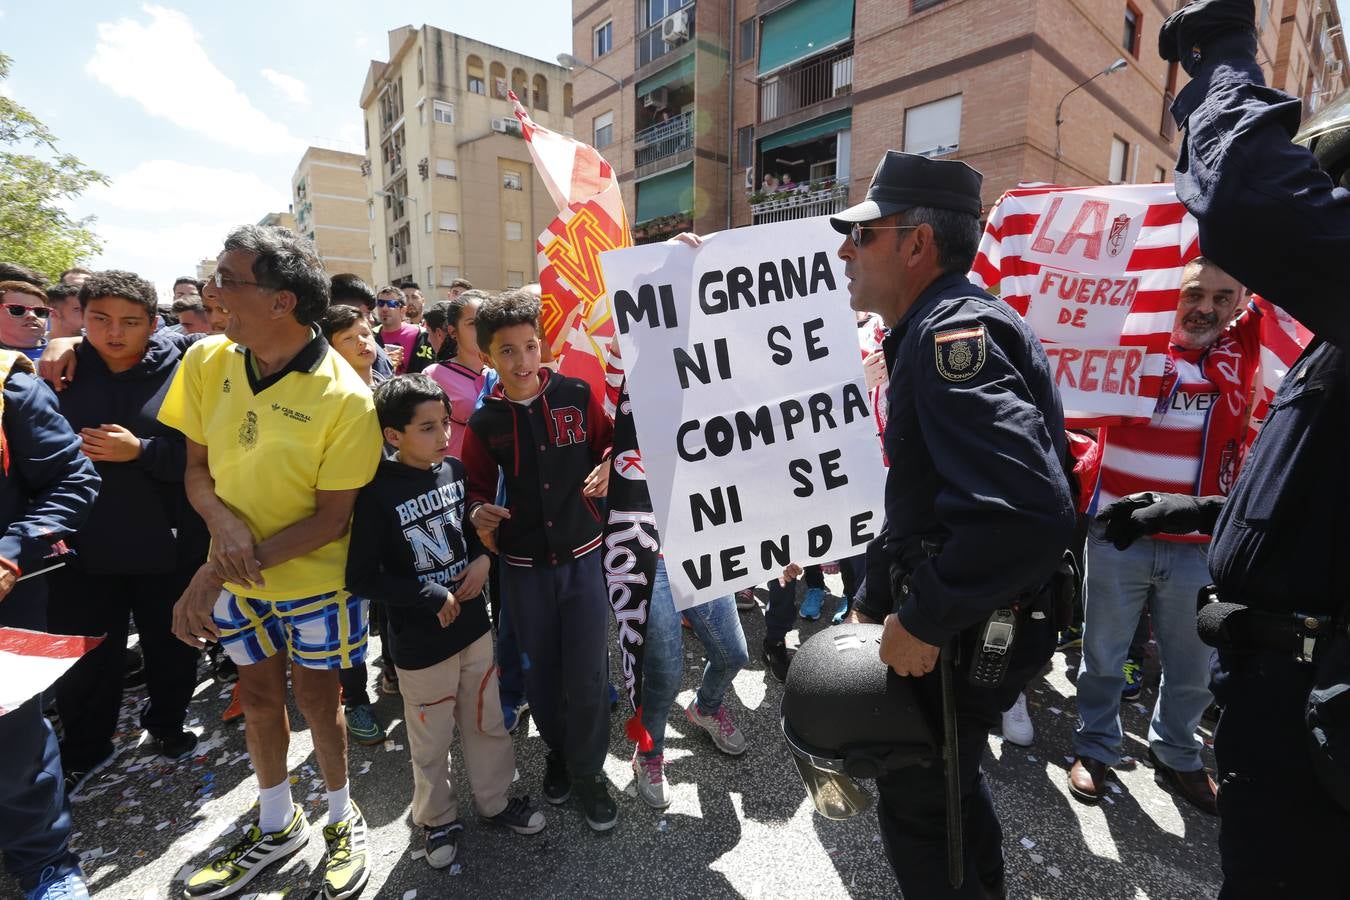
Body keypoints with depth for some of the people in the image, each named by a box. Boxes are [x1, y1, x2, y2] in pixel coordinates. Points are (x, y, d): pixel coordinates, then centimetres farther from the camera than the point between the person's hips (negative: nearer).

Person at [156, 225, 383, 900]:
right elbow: (197, 468, 2)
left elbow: (331, 520, -19)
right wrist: (224, 523, -20)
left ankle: (341, 818, 39)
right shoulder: (207, 362, -7)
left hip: (314, 574, -5)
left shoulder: (344, 399, -24)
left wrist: (213, 573, -20)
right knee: (257, 693, 19)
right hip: (238, 570, 5)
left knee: (314, 694, 10)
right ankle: (277, 826, 44)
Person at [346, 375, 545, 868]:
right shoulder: (378, 493, -19)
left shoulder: (455, 469, -5)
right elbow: (361, 578, -16)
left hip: (473, 624, 5)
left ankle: (496, 800, 43)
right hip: (420, 641, -4)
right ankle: (437, 819, 42)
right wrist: (430, 598, -18)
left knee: (488, 721, 20)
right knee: (431, 740, 17)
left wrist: (484, 558, -8)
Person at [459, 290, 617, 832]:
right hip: (523, 566, 2)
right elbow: (477, 484, 9)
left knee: (587, 673, 2)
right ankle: (557, 750, 42)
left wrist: (607, 465, -13)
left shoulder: (577, 395, -5)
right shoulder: (484, 422, -2)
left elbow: (608, 444, 9)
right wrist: (479, 513, -12)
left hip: (581, 557, -1)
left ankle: (588, 770, 27)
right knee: (540, 670, 16)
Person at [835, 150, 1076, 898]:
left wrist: (925, 622, -25)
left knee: (915, 806, 10)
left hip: (975, 633, -10)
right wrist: (874, 599, 17)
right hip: (965, 620, 10)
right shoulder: (930, 334, 10)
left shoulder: (954, 331, -23)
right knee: (951, 780, 28)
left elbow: (1027, 510, -37)